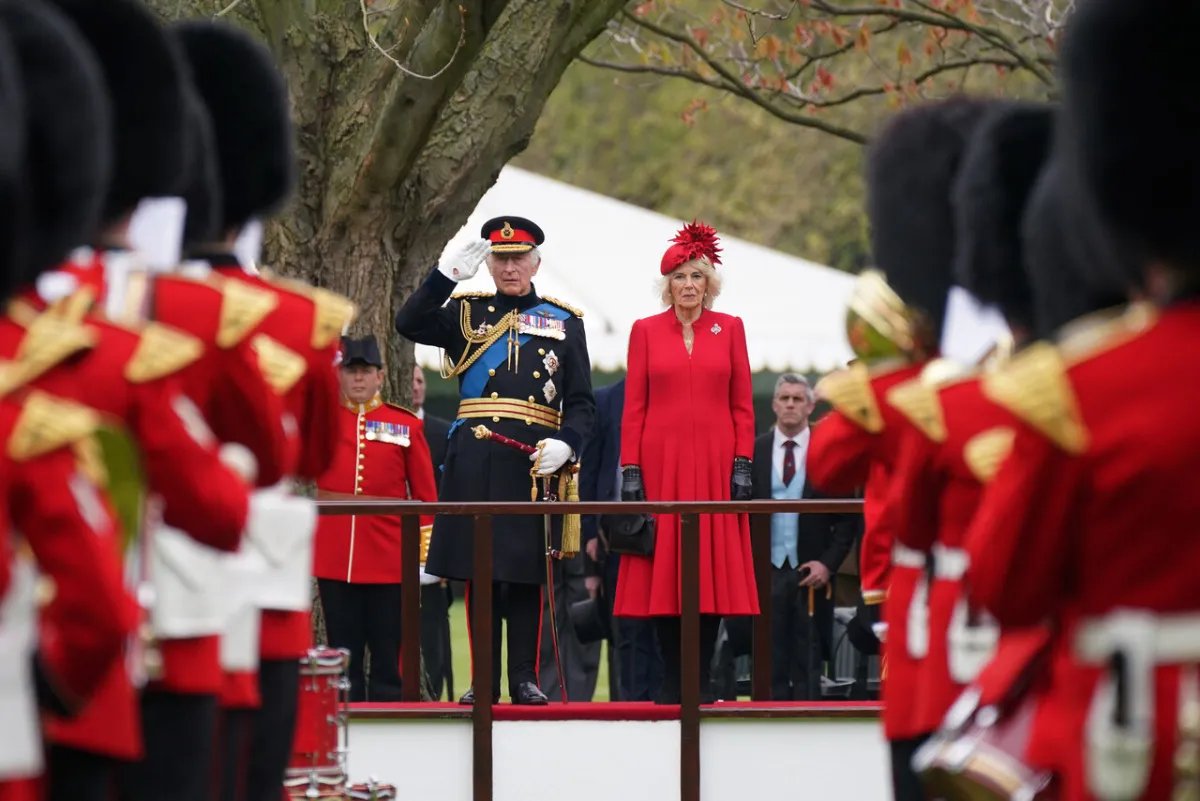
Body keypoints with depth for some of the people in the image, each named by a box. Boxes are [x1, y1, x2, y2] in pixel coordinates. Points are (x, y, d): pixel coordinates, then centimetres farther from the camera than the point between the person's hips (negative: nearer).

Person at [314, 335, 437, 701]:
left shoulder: (406, 424, 5)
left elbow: (425, 494, 7)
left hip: (389, 559, -1)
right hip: (335, 559, 1)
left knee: (388, 655, 3)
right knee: (343, 656, 5)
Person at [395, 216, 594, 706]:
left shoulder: (565, 322, 10)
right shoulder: (465, 313, 11)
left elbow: (582, 404, 7)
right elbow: (408, 324, -6)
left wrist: (565, 444, -11)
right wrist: (450, 275, -12)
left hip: (535, 462, -1)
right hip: (475, 461, 1)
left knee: (527, 574, 1)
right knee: (479, 572, 2)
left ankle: (525, 678, 6)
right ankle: (485, 679, 7)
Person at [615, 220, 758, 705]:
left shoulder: (730, 329, 7)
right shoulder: (645, 331, 6)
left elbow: (742, 406, 6)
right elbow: (634, 407, 3)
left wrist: (743, 465, -3)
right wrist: (630, 469, -4)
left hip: (715, 465, 0)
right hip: (661, 465, 0)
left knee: (713, 567, -1)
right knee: (663, 567, -1)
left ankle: (703, 681, 5)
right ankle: (671, 680, 5)